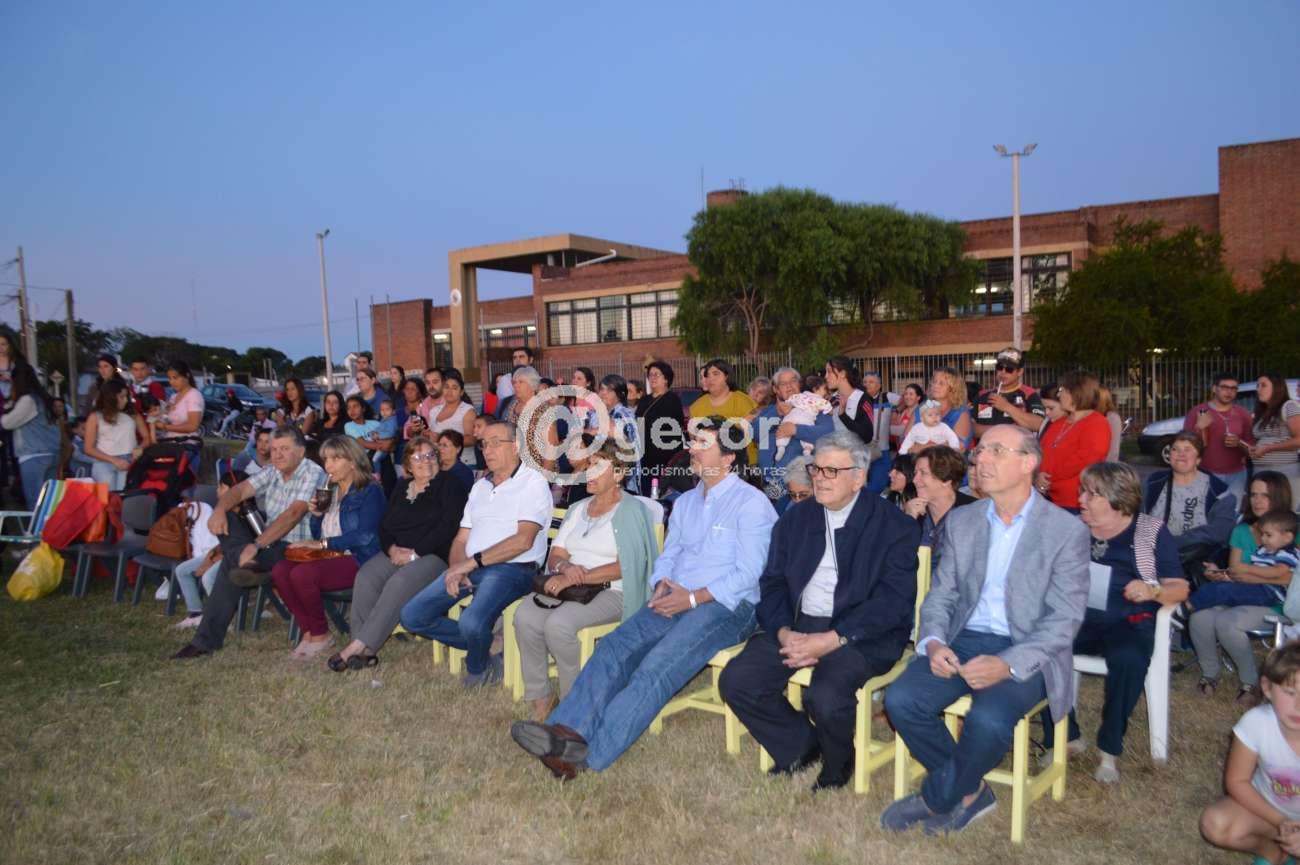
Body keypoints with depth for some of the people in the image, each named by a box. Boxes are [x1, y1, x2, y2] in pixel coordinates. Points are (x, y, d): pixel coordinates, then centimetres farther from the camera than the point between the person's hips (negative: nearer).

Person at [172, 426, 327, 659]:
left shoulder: (313, 475, -14)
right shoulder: (273, 473, 14)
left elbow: (292, 515, -26)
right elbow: (239, 490, 5)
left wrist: (256, 545, -33)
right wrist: (220, 510, -18)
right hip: (269, 541, 9)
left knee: (230, 563, -27)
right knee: (225, 521, -11)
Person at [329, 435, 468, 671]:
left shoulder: (449, 484, 2)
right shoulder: (401, 487, 22)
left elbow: (447, 527, -9)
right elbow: (384, 525, 16)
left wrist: (414, 554, -13)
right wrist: (392, 549, -5)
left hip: (433, 555, -5)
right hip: (395, 552, 6)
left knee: (400, 582, -34)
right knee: (365, 577, -25)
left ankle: (359, 646, -31)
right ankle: (365, 650, -27)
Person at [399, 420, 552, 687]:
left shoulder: (534, 482, -3)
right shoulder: (480, 486, 22)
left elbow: (523, 540, -15)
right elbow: (462, 538, 18)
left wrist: (473, 562, -15)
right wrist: (456, 568, -4)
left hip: (512, 569, -8)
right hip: (469, 568, 8)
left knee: (472, 622, -33)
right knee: (412, 616, -5)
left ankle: (477, 668, 2)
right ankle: (483, 646, 9)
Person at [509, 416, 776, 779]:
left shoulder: (752, 503, -2)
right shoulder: (685, 502, 22)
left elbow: (748, 572, -10)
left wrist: (693, 597, -16)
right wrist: (661, 586, -1)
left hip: (725, 606, -7)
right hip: (673, 601, 7)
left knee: (657, 665, -28)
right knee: (614, 646, -18)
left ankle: (589, 753, -34)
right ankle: (569, 729, -30)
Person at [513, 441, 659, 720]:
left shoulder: (632, 510, -1)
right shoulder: (577, 509, 22)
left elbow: (626, 566, -13)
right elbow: (555, 555, 15)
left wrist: (579, 578, -18)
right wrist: (566, 567, -10)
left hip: (610, 592, -6)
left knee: (558, 623, -31)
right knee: (524, 616, -22)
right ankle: (540, 699, -10)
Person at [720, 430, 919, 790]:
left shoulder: (894, 526, -4)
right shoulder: (795, 518, 12)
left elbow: (894, 601, -12)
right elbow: (772, 583, 8)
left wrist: (831, 640, -21)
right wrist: (784, 632, -12)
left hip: (860, 635, -5)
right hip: (797, 625, 5)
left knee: (825, 696, -31)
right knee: (735, 681, -14)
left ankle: (837, 761, 6)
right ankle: (801, 746, 12)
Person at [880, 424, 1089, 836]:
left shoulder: (1067, 531, -4)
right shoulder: (961, 521, 11)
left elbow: (1064, 620, -9)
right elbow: (940, 596, 10)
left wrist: (1007, 664, -23)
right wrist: (933, 642, -12)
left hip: (1025, 653, -4)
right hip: (963, 642, 4)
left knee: (988, 719, -32)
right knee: (900, 700, -20)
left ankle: (936, 799, -3)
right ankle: (969, 792, 3)